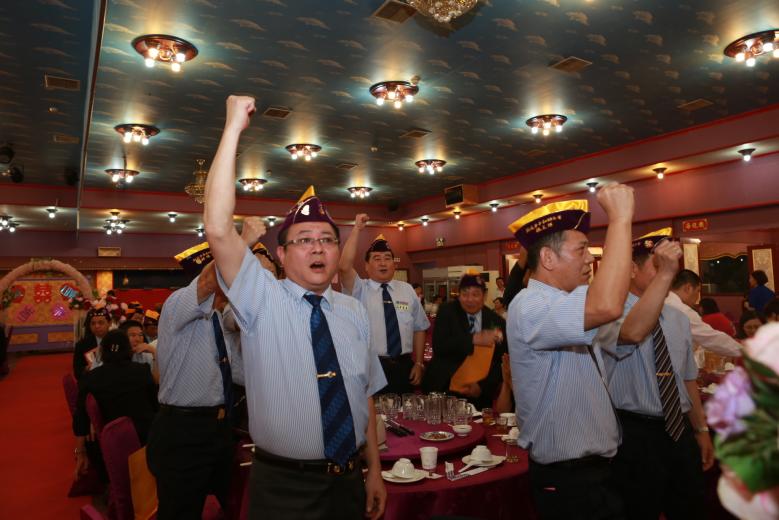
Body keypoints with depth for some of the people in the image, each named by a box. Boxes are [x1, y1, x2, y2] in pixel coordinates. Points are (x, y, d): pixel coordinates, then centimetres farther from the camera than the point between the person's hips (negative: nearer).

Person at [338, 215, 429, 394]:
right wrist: (357, 229, -23)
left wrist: (418, 363, 3)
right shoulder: (359, 290, -2)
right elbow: (344, 267, -21)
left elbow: (419, 328, 9)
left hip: (404, 367, 3)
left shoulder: (407, 290, 7)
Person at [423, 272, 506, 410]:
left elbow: (500, 362, 0)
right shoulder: (446, 311, -4)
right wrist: (474, 339, -25)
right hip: (444, 389, -1)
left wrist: (482, 386, -14)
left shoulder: (497, 322, 0)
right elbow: (439, 346, -17)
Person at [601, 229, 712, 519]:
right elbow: (633, 333, -39)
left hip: (680, 432, 7)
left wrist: (701, 430, 17)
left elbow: (688, 378, 14)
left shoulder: (678, 319, 8)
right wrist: (664, 275, -40)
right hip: (635, 436, -7)